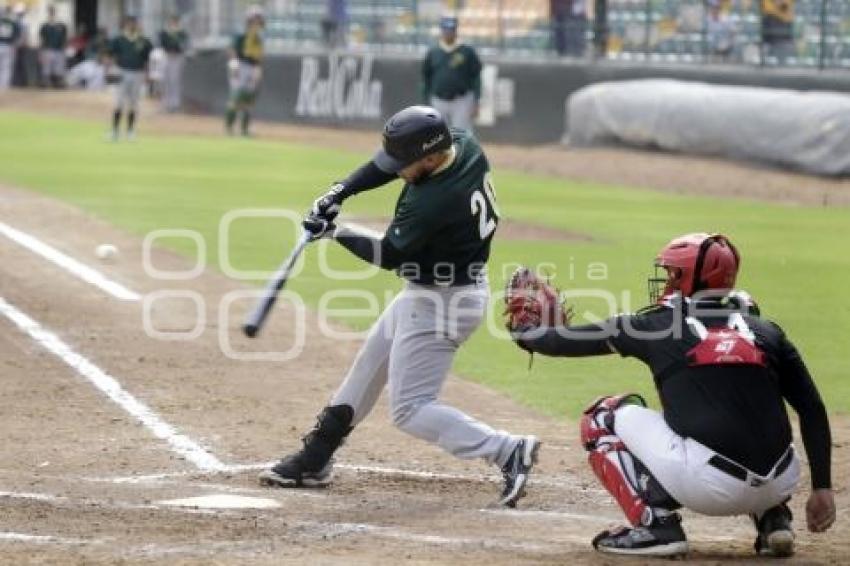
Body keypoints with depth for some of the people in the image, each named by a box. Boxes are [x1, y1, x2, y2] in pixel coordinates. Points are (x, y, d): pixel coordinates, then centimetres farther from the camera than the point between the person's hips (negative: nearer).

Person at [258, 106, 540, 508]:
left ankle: (507, 451, -10)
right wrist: (339, 192, -6)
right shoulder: (464, 146, -9)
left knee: (409, 409, -4)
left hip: (440, 303, -10)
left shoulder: (431, 203, -33)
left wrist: (335, 233, -6)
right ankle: (314, 460, 33)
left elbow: (388, 255, -18)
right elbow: (388, 163, 5)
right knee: (368, 368, 21)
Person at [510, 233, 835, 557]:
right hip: (778, 487, 5)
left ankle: (656, 525, 2)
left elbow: (573, 341, 19)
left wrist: (524, 334, 39)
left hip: (707, 486, -5)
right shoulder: (767, 332, 15)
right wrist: (822, 488, 14)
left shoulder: (658, 324, 8)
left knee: (602, 418, 15)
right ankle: (773, 519, 19)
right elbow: (813, 411, 9)